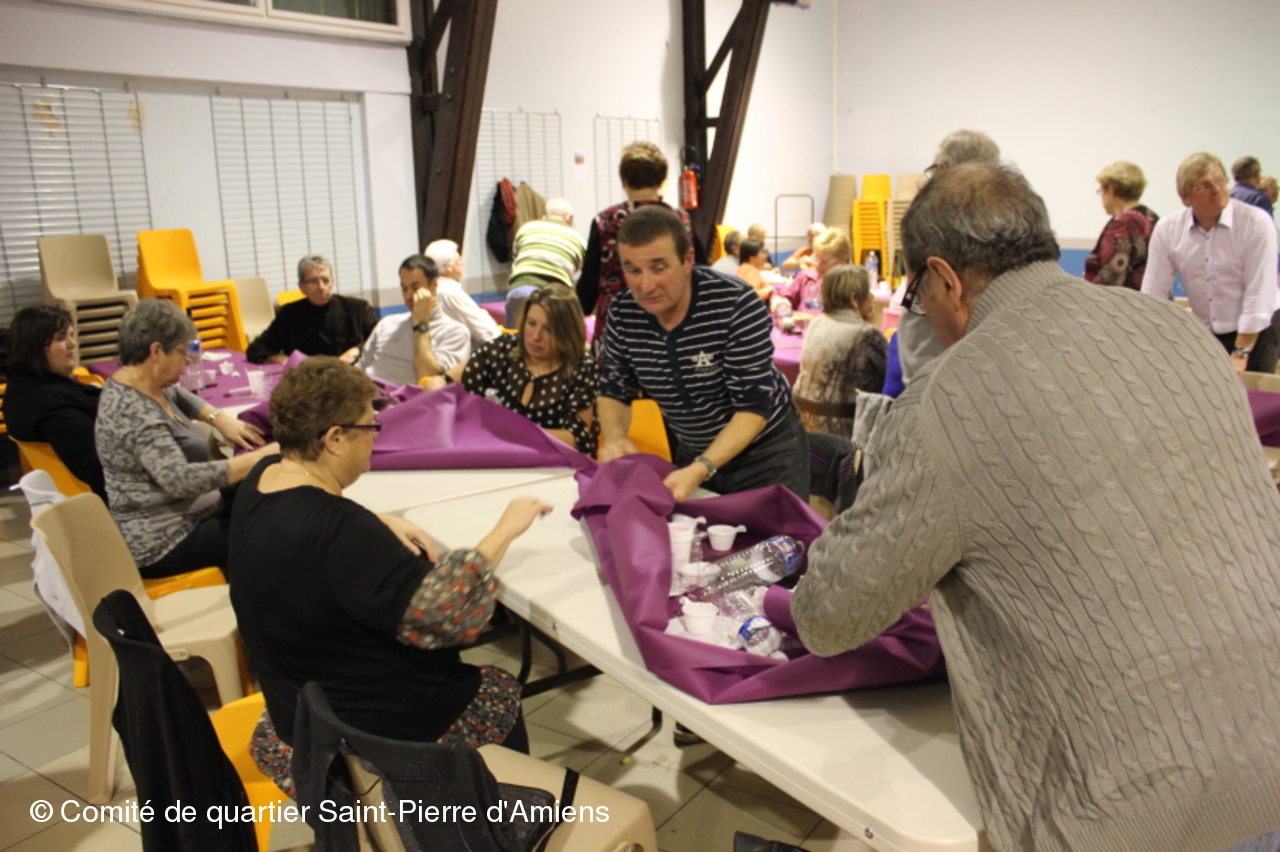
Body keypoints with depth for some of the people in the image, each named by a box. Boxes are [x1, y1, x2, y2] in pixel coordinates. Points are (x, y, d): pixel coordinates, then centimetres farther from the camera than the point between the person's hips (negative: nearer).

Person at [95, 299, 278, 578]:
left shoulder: (137, 384, 5)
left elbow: (178, 396, 27)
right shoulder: (133, 412, -25)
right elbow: (181, 480, -35)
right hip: (163, 544, -10)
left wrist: (219, 417, 8)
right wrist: (261, 458, -32)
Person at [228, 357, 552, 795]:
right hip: (375, 730, -8)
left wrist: (381, 524, -1)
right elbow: (445, 611, -37)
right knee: (502, 690, 15)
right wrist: (504, 531, -26)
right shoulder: (339, 533, -35)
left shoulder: (262, 478, -7)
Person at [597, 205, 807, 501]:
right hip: (691, 453, 4)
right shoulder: (624, 312, -13)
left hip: (765, 452, -4)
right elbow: (614, 391, 0)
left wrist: (701, 470, -40)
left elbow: (754, 408, -28)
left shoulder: (738, 305, -27)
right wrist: (614, 437, -22)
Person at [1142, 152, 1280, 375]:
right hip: (1203, 335, 3)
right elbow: (1153, 292, -5)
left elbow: (1259, 294, -16)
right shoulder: (1167, 229, -5)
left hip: (1256, 333, -2)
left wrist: (1241, 353, -18)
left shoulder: (1256, 223, -14)